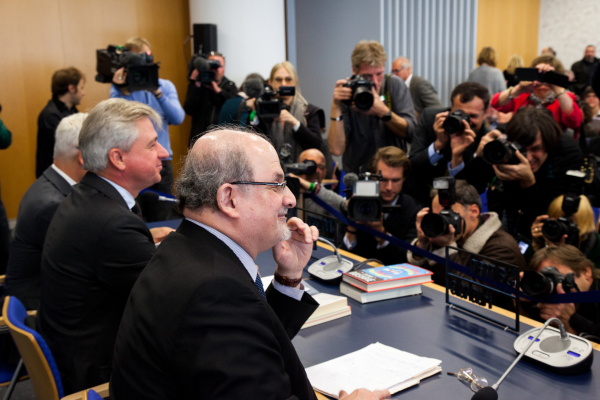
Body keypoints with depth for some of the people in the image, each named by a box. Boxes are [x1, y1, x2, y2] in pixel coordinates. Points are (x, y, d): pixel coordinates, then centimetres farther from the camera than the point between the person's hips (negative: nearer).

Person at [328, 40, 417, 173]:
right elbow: (336, 150, -11)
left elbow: (412, 133, -4)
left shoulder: (395, 85, 1)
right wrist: (336, 107, -17)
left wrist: (383, 112, -18)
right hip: (357, 176, -1)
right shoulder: (347, 96, -3)